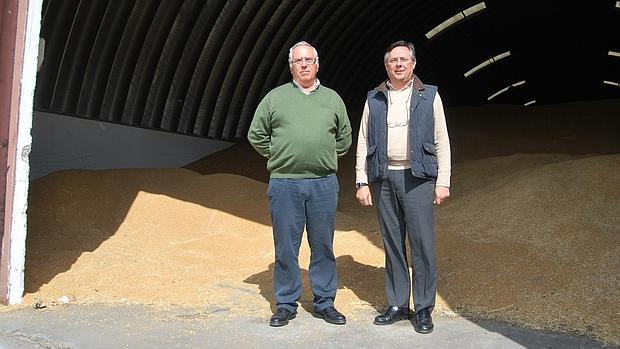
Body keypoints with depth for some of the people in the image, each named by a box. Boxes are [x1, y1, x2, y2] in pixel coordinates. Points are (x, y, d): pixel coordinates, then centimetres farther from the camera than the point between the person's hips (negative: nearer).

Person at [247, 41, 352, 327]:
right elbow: (256, 135, 11)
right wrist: (277, 156, 6)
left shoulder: (333, 99, 11)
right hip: (285, 183, -1)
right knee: (286, 247, 5)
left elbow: (345, 137, 20)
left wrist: (328, 158, 11)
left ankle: (324, 303, 20)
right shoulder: (275, 97, 6)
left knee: (323, 247, 8)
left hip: (324, 183, 2)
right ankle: (286, 304, 17)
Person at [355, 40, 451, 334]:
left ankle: (424, 309, 7)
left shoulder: (429, 96, 6)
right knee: (392, 244, 7)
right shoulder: (374, 99, 11)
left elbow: (441, 141, 3)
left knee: (422, 244, -3)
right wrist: (361, 183, 3)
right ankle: (397, 305, 17)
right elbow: (363, 143, 10)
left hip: (417, 178, -2)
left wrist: (443, 181, -3)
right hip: (383, 178, 2)